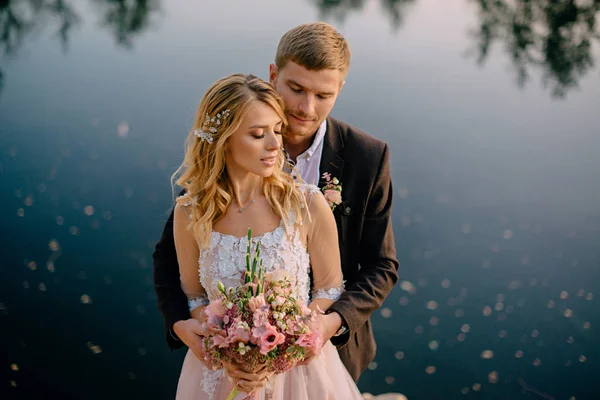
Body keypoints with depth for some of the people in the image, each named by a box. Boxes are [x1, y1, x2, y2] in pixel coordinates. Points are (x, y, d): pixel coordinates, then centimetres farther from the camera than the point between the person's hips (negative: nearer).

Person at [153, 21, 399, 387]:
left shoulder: (368, 157, -16)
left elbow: (381, 267, -9)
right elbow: (171, 250, -9)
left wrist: (335, 322, -26)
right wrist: (179, 322, -26)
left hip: (329, 347, 0)